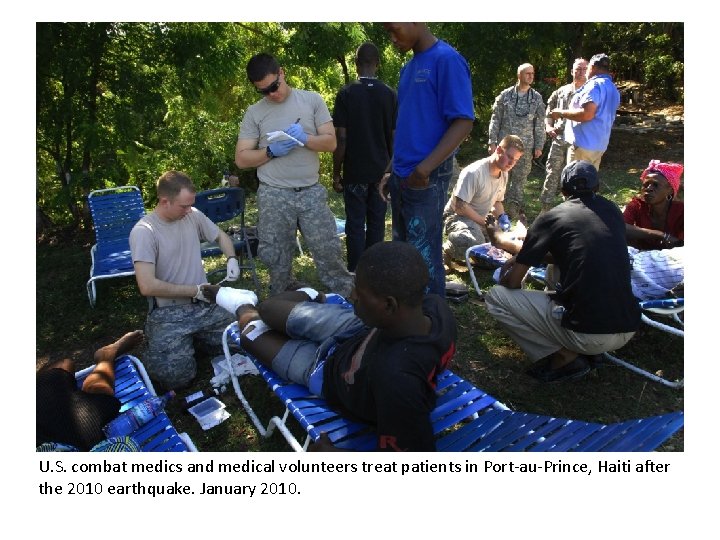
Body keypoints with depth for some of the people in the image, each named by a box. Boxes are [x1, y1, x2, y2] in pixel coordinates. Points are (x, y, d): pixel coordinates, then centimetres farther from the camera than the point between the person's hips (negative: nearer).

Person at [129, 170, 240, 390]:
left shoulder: (193, 215, 2)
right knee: (176, 377, -18)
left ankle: (195, 337, 19)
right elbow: (148, 286, -23)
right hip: (169, 314, -5)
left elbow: (221, 236, 22)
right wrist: (195, 290, -16)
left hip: (205, 305, 6)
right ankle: (156, 341, 15)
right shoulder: (143, 232, -16)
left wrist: (232, 259, 1)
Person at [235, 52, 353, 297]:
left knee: (329, 252, 3)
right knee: (277, 260, 10)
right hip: (274, 196, 1)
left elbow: (330, 142, 0)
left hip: (311, 192, 0)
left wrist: (305, 138, -19)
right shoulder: (254, 112, 5)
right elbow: (241, 159, 4)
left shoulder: (312, 100, 4)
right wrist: (271, 151, -13)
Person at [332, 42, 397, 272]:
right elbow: (394, 138, 3)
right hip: (381, 171, 3)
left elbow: (341, 138, -11)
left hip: (355, 172, -3)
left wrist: (336, 172, -2)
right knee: (376, 224, 11)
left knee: (355, 226, 3)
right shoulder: (390, 94, 1)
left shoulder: (346, 93, -8)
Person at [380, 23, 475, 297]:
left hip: (426, 180, -8)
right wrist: (394, 171, 15)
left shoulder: (447, 60, -11)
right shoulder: (408, 68, 15)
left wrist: (424, 169, -23)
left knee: (424, 256, -1)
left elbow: (464, 122, -17)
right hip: (401, 178, 9)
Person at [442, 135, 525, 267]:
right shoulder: (473, 172, -23)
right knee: (476, 244, -38)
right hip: (458, 217, -9)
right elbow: (460, 207, -24)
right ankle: (447, 250, -5)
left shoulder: (504, 174, 4)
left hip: (481, 220, 9)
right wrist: (485, 223, -20)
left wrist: (502, 217, -3)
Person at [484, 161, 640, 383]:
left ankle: (565, 357, -1)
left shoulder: (551, 218, -3)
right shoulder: (613, 210, 12)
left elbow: (513, 281, 1)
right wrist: (522, 257, 27)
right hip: (628, 331, 6)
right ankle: (574, 351, 13)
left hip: (587, 334, -6)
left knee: (495, 297, 4)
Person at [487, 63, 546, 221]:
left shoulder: (537, 97, 6)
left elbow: (540, 124, 7)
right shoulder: (505, 95, 1)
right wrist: (492, 142, -4)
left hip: (526, 146, 1)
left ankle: (514, 207, 15)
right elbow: (495, 119, 2)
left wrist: (539, 146, 3)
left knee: (520, 178, 4)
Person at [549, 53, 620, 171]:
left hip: (584, 144, -10)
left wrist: (561, 113, -13)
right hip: (599, 145, 10)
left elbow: (586, 114, -25)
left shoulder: (596, 84, -12)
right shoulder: (613, 89, 19)